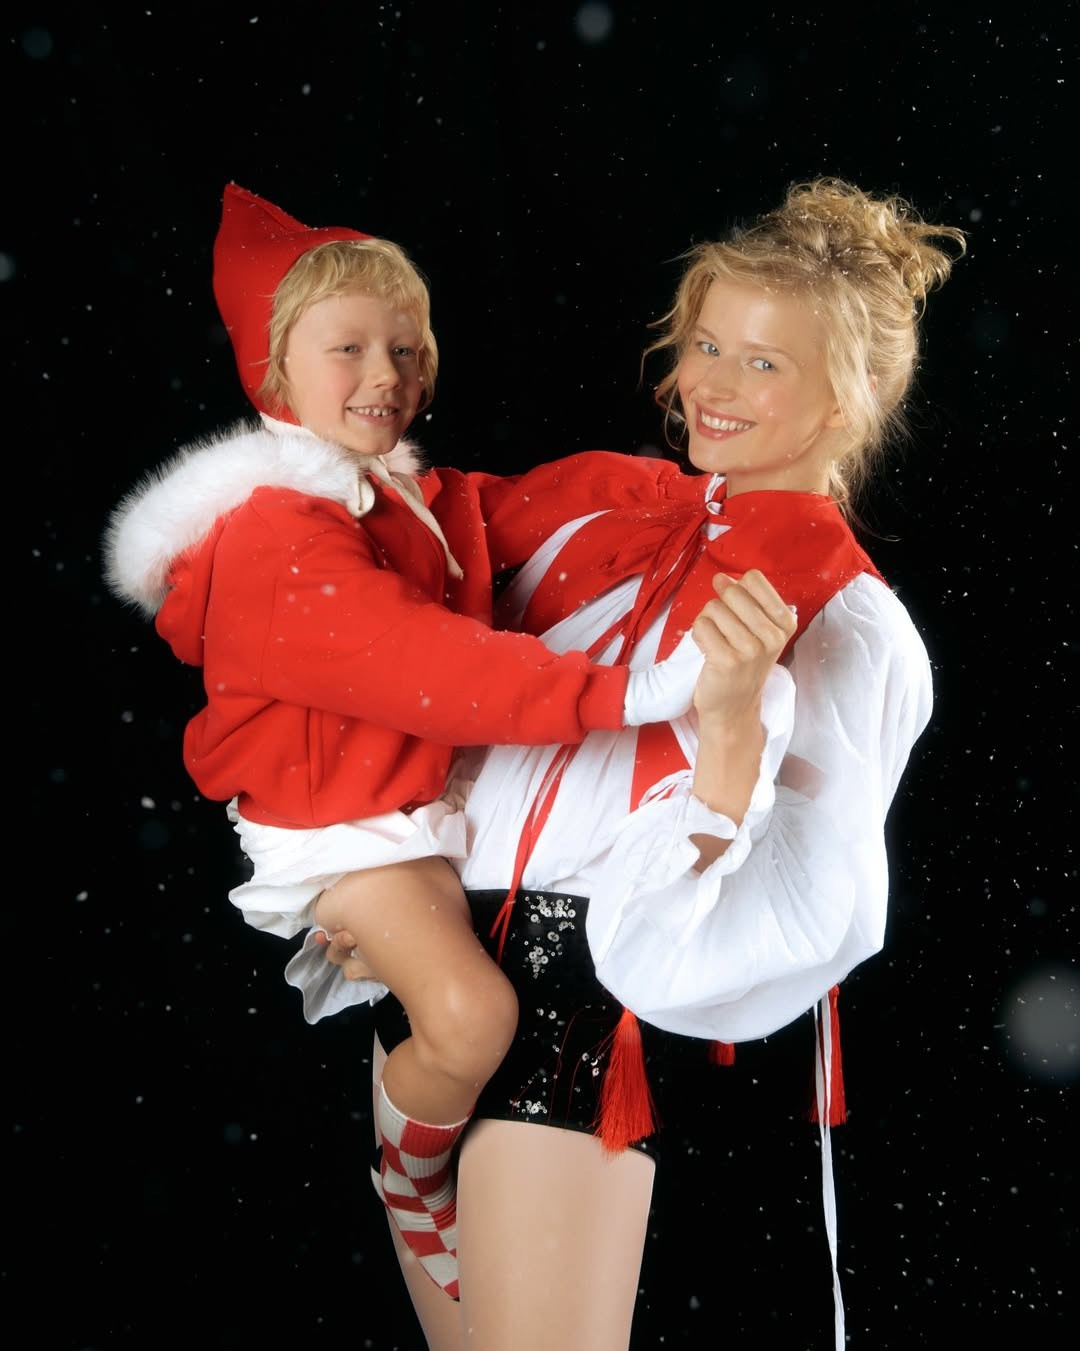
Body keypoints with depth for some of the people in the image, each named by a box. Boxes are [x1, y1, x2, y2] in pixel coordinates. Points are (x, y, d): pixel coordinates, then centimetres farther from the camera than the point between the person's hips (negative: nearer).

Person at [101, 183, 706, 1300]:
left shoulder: (414, 492, 9)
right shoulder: (280, 528, -23)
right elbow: (413, 662, -34)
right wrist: (618, 695, -40)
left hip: (437, 782, 9)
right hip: (343, 822, -9)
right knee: (472, 1016, -22)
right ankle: (411, 1182, 8)